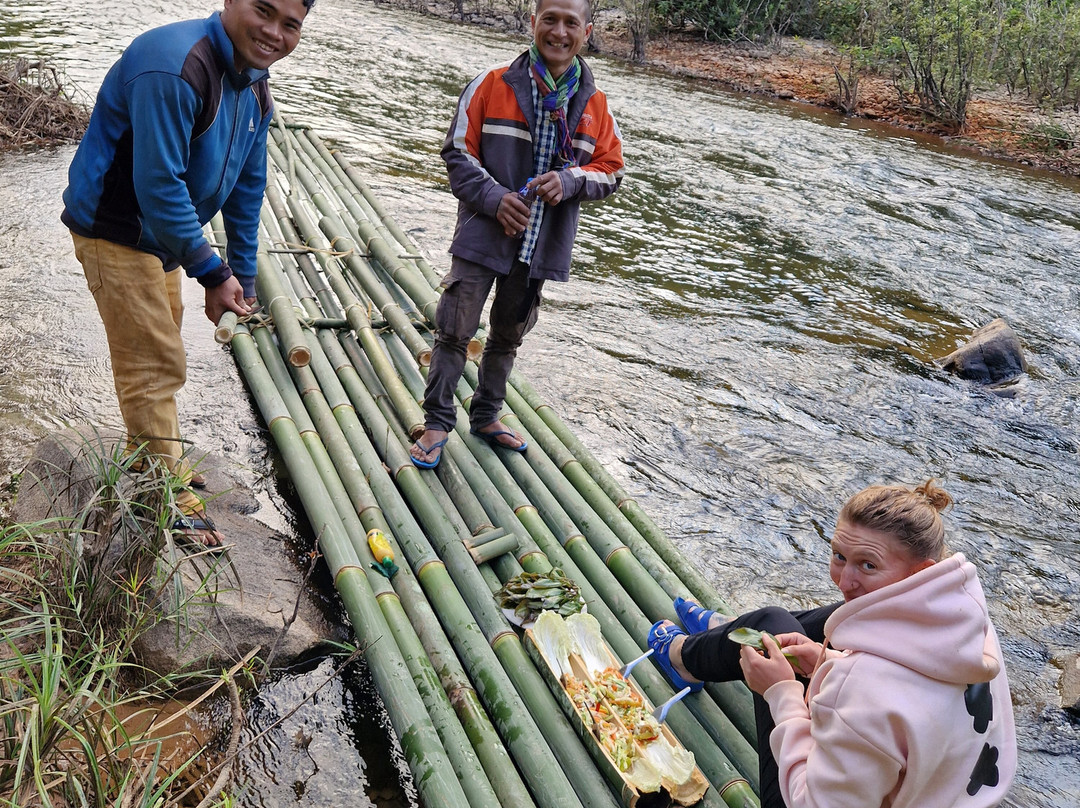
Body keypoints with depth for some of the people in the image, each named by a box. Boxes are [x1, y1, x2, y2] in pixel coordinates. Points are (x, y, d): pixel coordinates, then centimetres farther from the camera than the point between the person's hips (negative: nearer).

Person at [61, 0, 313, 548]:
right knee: (156, 364, -5)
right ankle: (167, 500, 9)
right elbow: (159, 186, -32)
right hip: (115, 231, -10)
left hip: (160, 232, 10)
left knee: (156, 352, 22)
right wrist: (213, 273, -25)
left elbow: (247, 190, 8)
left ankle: (153, 463, 42)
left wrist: (241, 282, 9)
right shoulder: (174, 69, -29)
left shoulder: (255, 91, 2)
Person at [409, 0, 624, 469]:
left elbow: (611, 169, 6)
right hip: (483, 236, -3)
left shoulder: (594, 104, 1)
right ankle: (437, 423, 15)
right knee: (455, 332, -2)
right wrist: (495, 197, -19)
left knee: (508, 337, 18)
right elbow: (458, 153, -4)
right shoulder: (492, 86, -7)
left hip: (541, 245, 3)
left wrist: (570, 180, -14)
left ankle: (486, 417, 36)